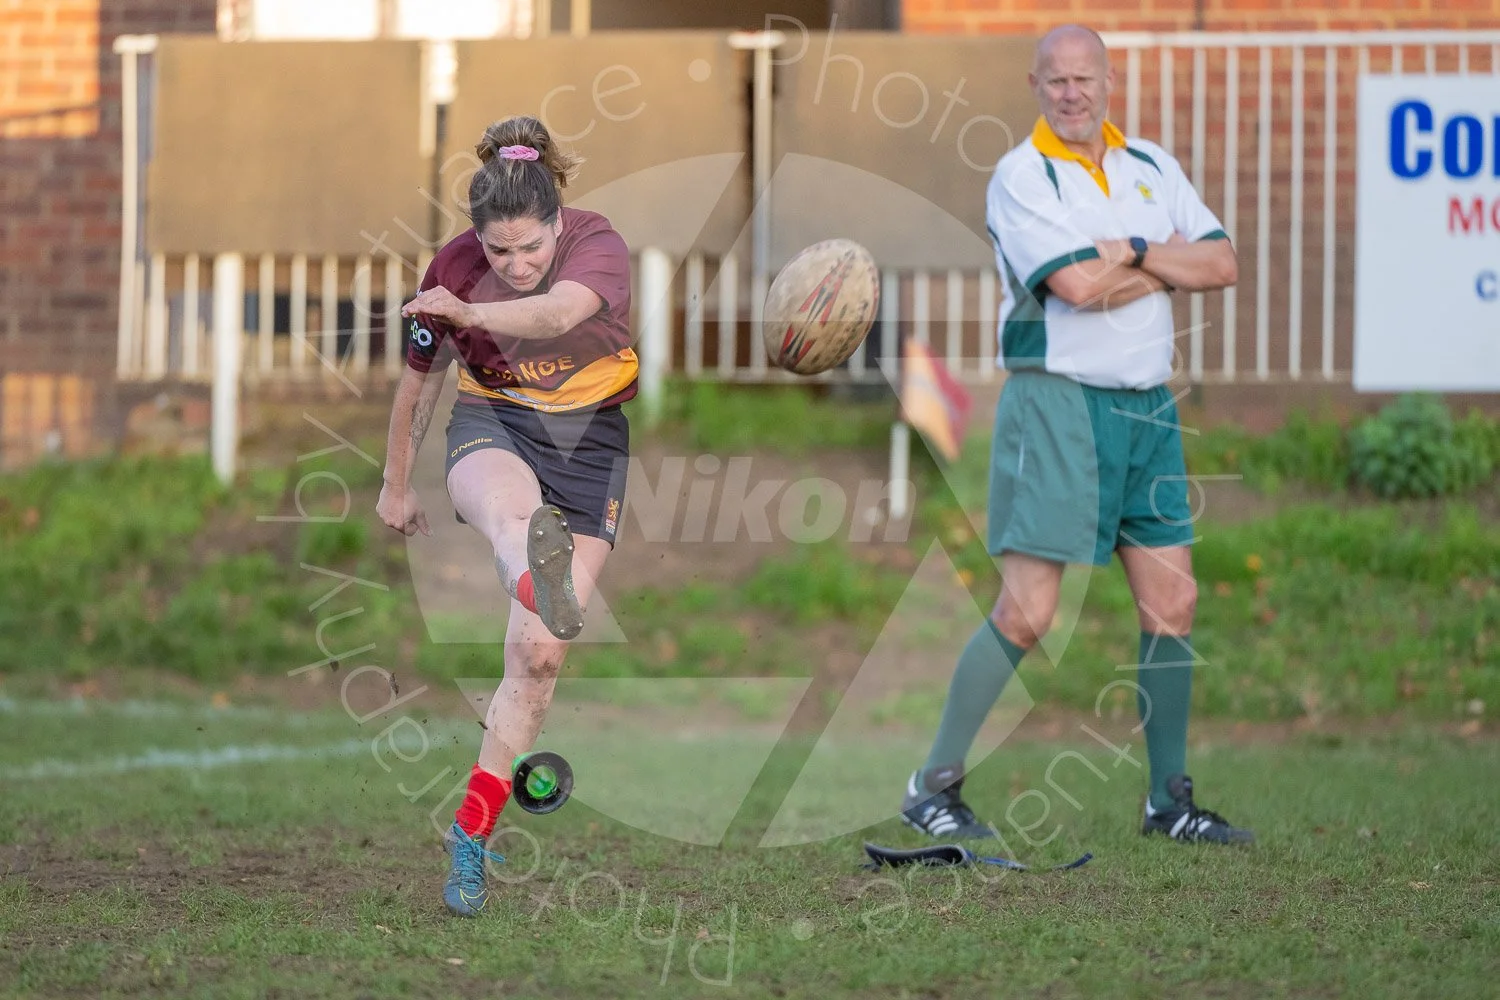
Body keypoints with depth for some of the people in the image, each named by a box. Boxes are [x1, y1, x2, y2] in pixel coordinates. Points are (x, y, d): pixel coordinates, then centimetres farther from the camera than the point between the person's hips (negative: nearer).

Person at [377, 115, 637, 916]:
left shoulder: (598, 245, -17)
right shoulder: (455, 266, -10)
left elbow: (556, 313, -41)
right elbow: (419, 378, 6)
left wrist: (470, 313, -59)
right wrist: (396, 485, 15)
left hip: (589, 438, 1)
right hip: (493, 426, 0)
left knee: (538, 655, -6)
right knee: (511, 504, -42)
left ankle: (471, 835, 5)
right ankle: (538, 574, -81)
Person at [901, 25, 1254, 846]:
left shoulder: (1151, 167, 12)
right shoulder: (1020, 178, -8)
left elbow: (1221, 265, 4)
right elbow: (1078, 286, -20)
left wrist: (1132, 250, -9)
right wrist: (1167, 266, -5)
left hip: (1148, 407, 6)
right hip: (1058, 402, -6)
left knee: (1172, 603, 6)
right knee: (1027, 613, -11)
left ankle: (1171, 800, 16)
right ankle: (933, 786, -3)